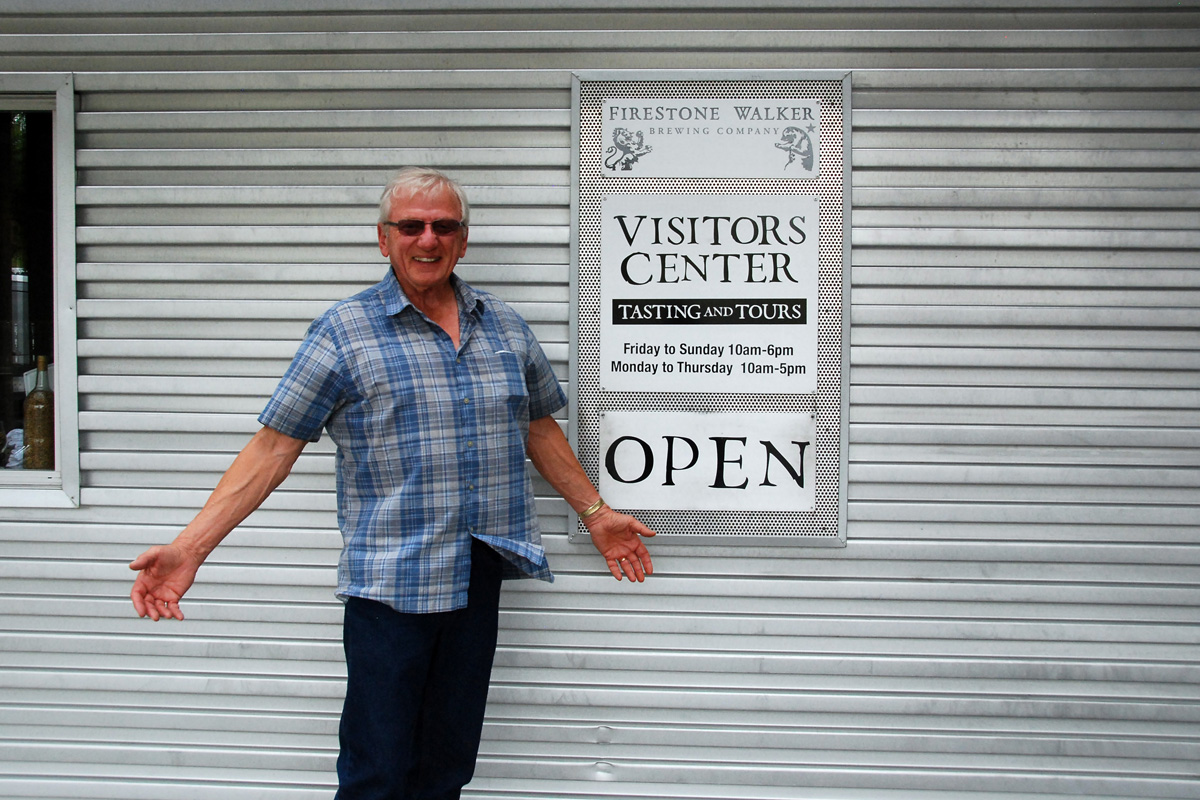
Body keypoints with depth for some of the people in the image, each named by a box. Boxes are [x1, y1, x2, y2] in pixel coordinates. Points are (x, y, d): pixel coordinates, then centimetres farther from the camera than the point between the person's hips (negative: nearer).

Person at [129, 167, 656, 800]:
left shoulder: (506, 327, 10)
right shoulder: (343, 332, -3)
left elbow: (539, 427, 22)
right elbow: (273, 446, -6)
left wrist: (595, 512, 21)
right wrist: (189, 547, -14)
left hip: (481, 578, 4)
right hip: (389, 583, -4)